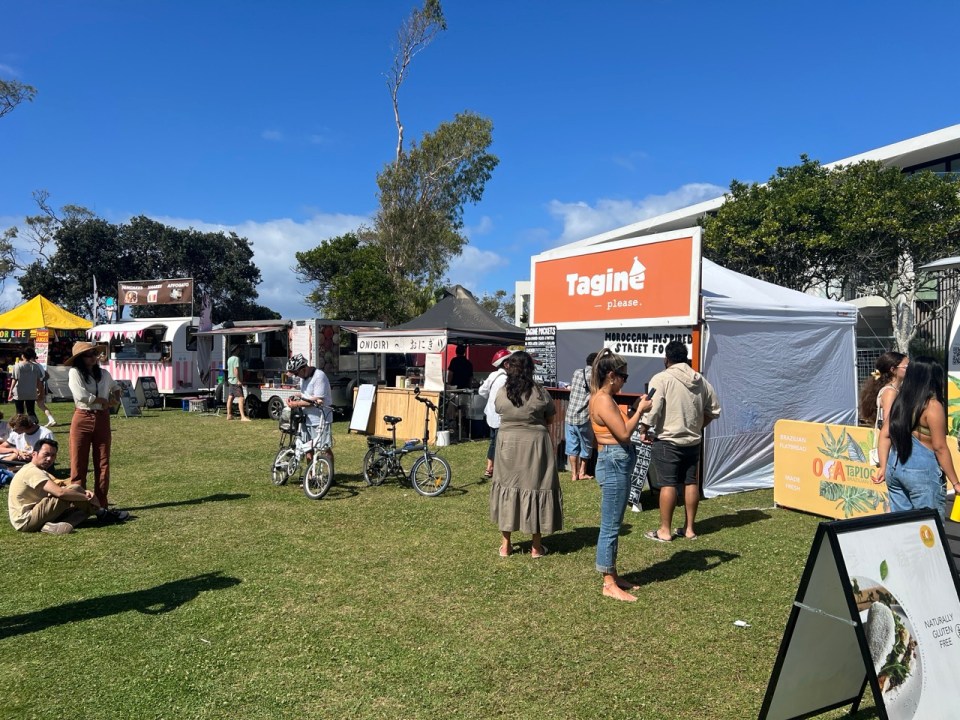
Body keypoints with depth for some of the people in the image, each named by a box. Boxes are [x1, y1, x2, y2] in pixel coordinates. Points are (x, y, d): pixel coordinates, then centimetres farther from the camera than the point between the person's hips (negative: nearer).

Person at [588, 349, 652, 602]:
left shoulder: (604, 398, 13)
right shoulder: (603, 401, -17)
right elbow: (623, 433, -20)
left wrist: (635, 408, 10)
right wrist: (640, 411, -9)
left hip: (617, 464, 11)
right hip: (614, 464, -11)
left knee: (613, 525, 16)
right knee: (610, 526, -3)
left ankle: (612, 576, 26)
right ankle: (609, 585, 5)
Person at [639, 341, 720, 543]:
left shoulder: (661, 379, -13)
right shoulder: (701, 380, 7)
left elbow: (652, 410, -19)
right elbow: (713, 411, 12)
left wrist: (643, 429, -4)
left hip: (668, 441, -6)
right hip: (693, 441, 6)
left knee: (668, 484, -1)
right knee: (691, 482, 12)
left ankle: (665, 531, 6)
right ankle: (689, 528, 20)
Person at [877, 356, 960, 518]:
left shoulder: (900, 401, 7)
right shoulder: (932, 406, -11)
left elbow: (885, 435, 8)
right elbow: (940, 447, -11)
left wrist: (883, 467, 13)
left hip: (895, 467, 6)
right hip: (922, 471, -6)